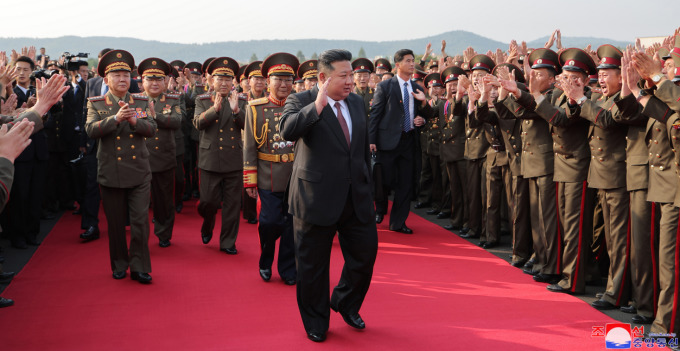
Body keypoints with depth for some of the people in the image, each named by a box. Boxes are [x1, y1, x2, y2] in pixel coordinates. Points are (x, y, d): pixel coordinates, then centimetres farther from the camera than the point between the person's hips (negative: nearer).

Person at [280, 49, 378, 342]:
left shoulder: (357, 103, 10)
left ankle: (346, 303, 37)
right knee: (313, 264, 7)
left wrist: (367, 184, 18)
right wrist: (318, 104, -29)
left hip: (357, 198, 5)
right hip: (317, 198, -5)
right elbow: (287, 131, -28)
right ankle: (316, 323, 26)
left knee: (365, 253, 10)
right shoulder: (300, 101, -7)